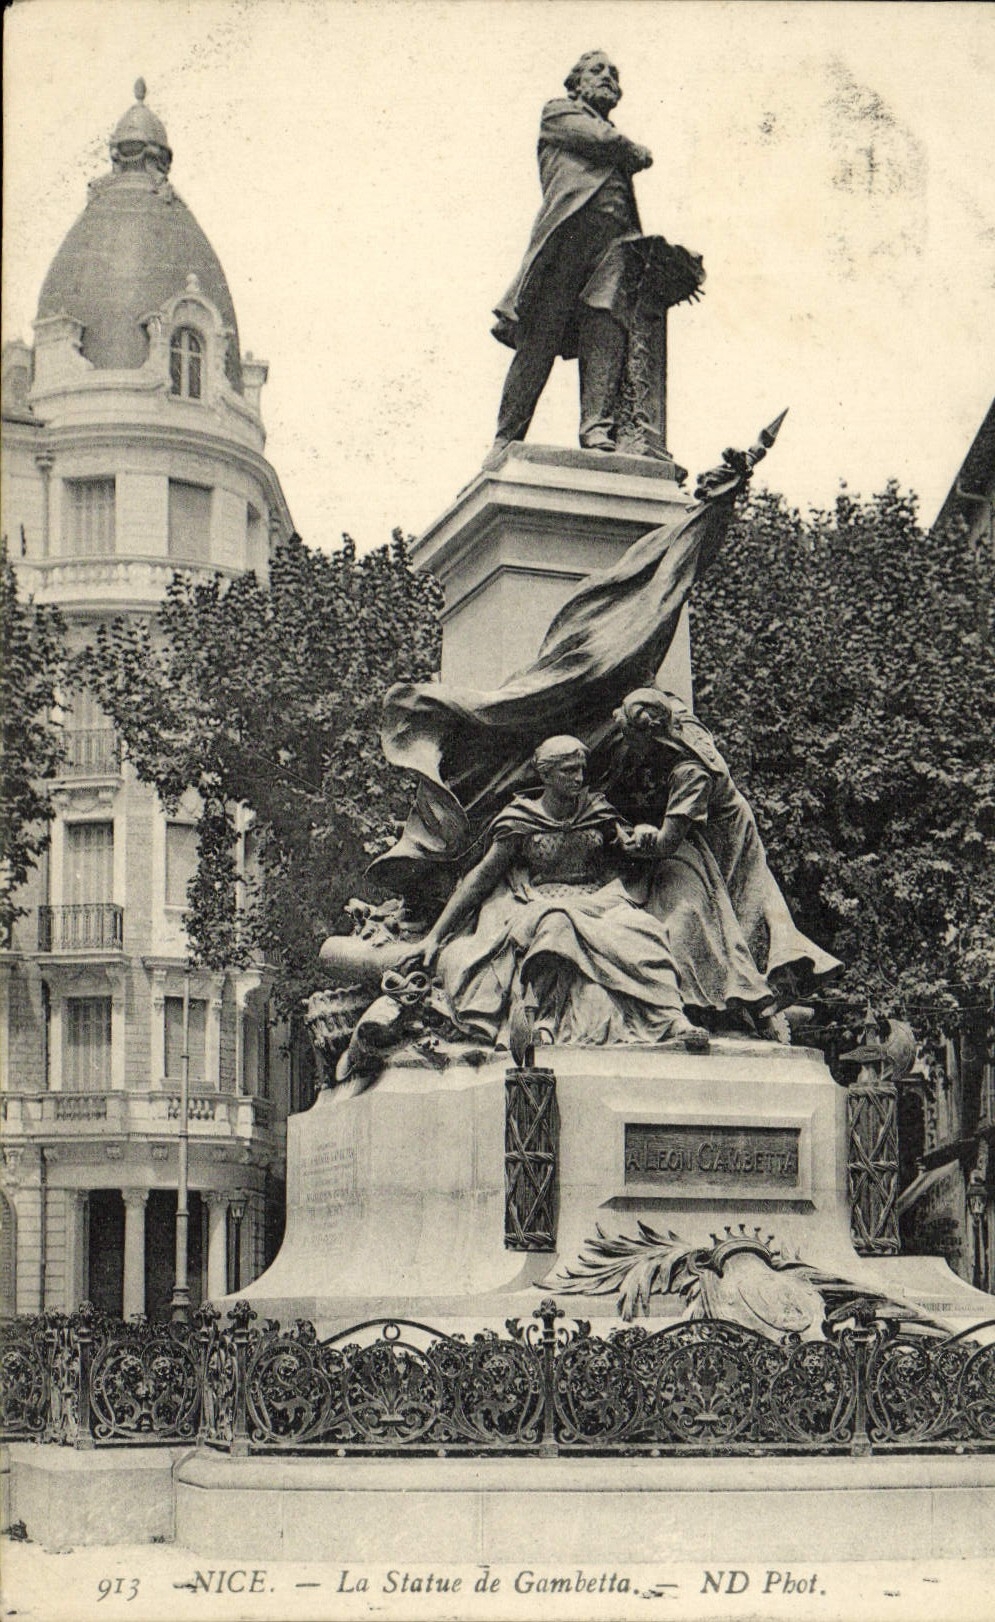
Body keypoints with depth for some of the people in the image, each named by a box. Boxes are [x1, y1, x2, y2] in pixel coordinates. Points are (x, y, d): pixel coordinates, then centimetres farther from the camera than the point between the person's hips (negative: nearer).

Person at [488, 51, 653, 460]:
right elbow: (601, 139, 3)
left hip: (614, 238, 5)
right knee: (540, 337, -12)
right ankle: (507, 438, -13)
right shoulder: (559, 111, 21)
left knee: (606, 333, -16)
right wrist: (636, 152, 20)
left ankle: (597, 427, -28)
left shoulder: (617, 139, 37)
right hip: (569, 228, -5)